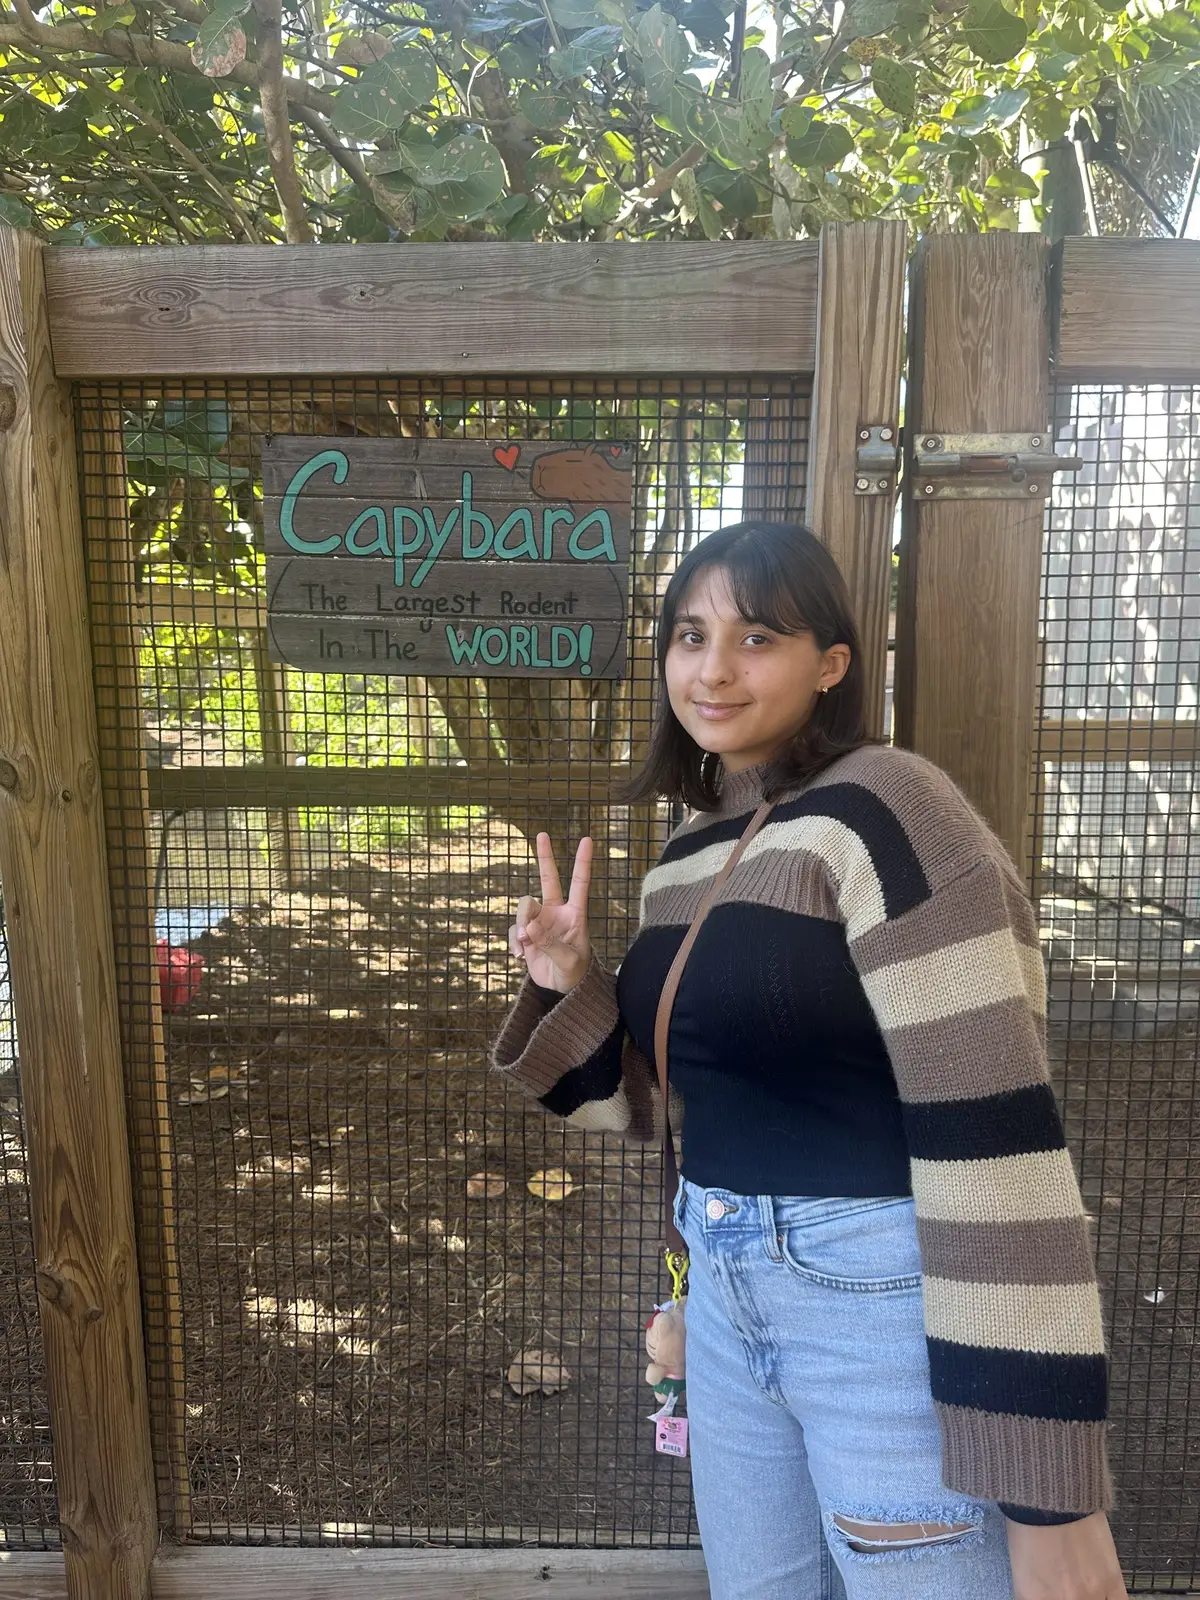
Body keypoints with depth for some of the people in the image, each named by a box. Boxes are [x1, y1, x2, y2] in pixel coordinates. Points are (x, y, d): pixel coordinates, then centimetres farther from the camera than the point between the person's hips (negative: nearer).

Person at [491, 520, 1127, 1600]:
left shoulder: (884, 815, -18)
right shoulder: (685, 855, 6)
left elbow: (993, 1136, -22)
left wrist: (1045, 1489, -21)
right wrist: (569, 987, -4)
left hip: (889, 1297, -7)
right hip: (729, 1289, 8)